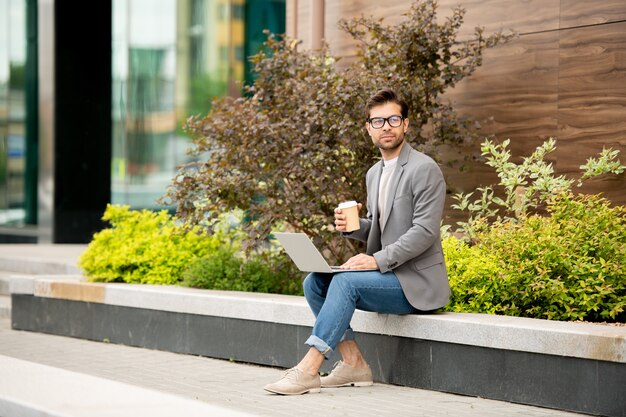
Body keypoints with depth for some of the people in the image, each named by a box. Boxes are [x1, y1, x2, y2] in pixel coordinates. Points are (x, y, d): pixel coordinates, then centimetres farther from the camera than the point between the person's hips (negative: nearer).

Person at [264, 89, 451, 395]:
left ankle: (308, 370, -29)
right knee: (314, 282, -6)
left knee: (345, 281, -28)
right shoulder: (374, 174, 15)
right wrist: (352, 226, 1)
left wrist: (378, 260, -25)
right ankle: (354, 364, -7)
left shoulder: (424, 169, -11)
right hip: (386, 274, 9)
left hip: (416, 282, -9)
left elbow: (425, 231, -19)